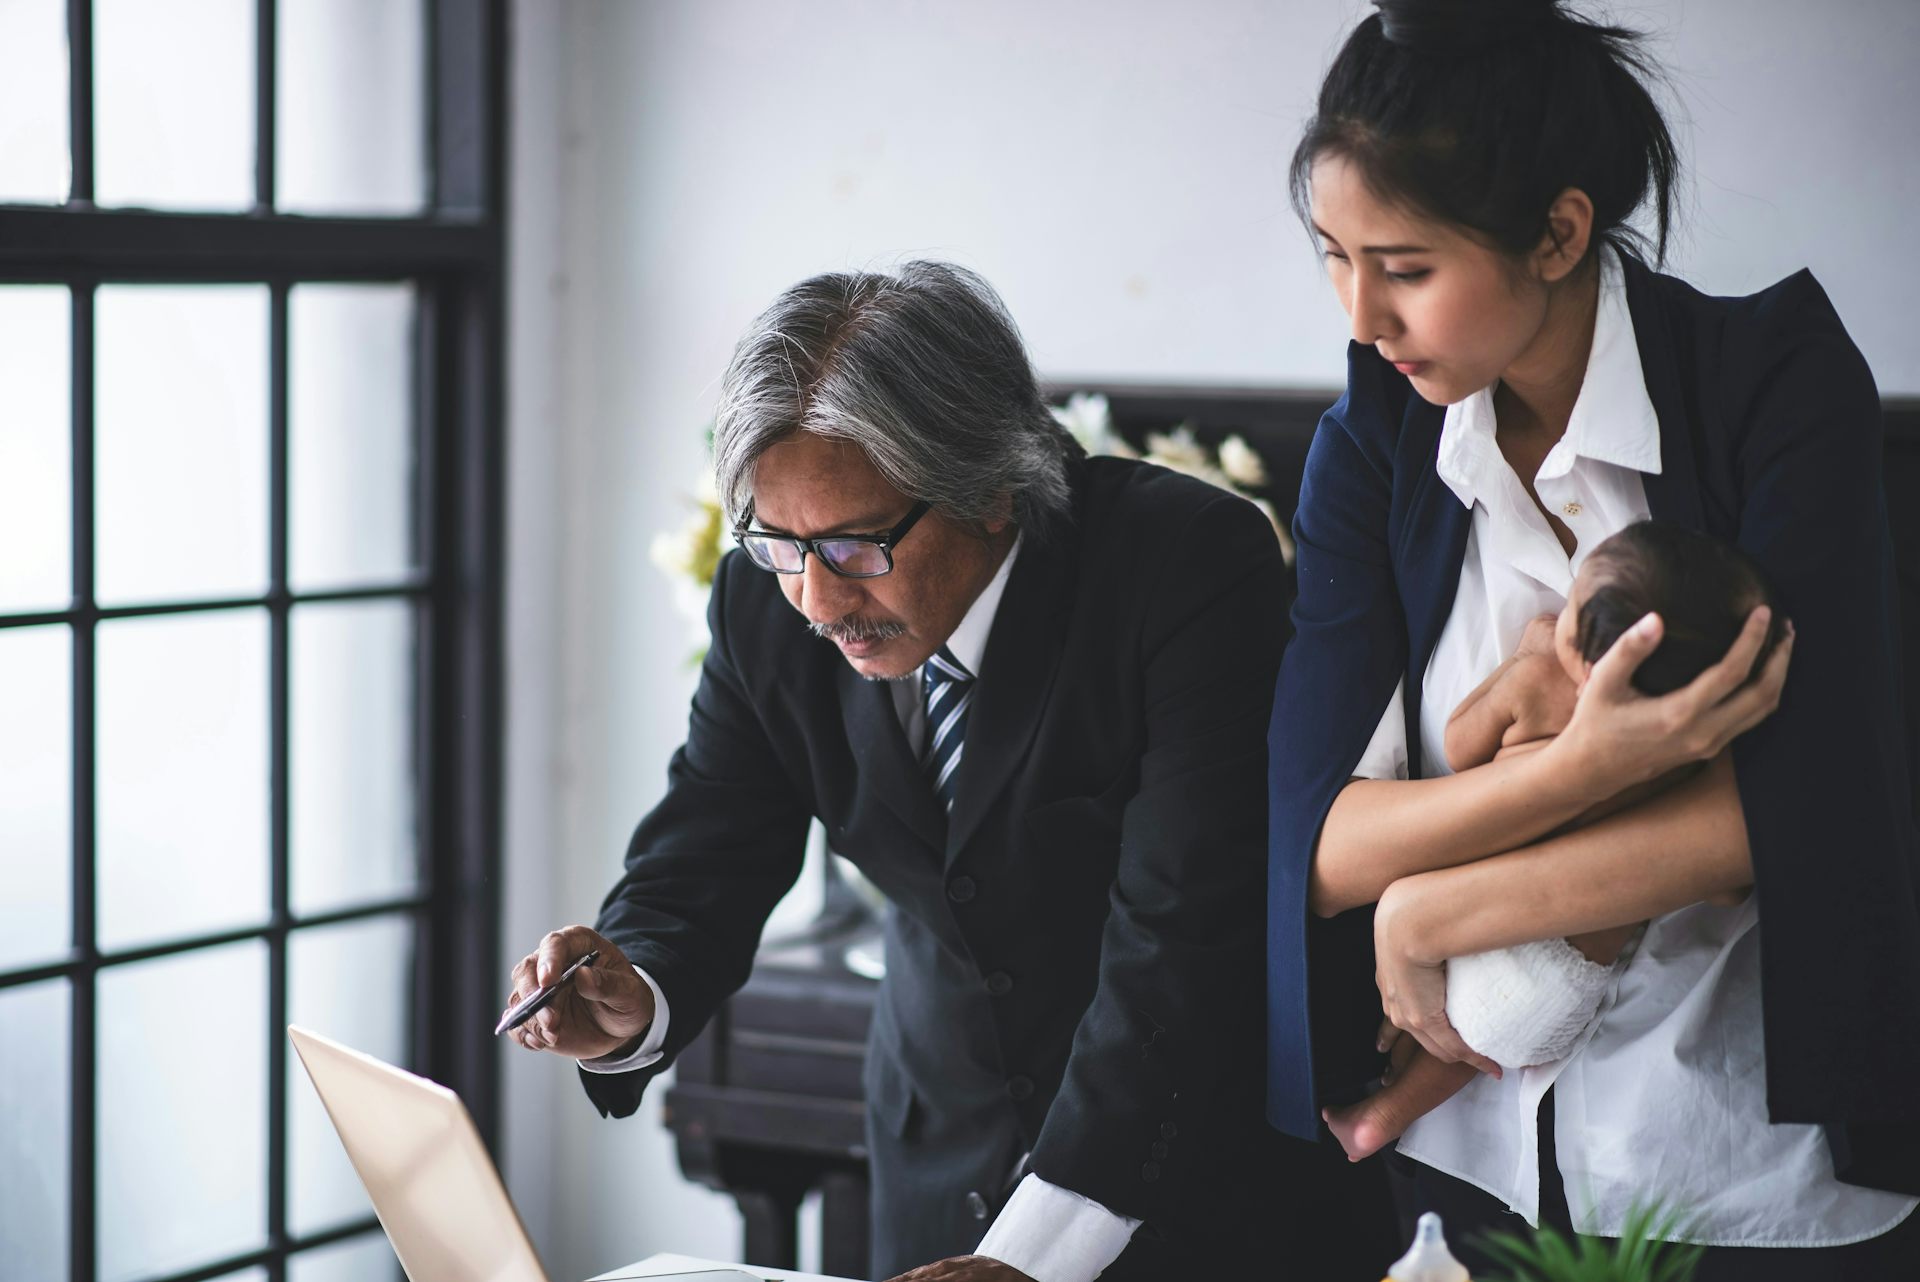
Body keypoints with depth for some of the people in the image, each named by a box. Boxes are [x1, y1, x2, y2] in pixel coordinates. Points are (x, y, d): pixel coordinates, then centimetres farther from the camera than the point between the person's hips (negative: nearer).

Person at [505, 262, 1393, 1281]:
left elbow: (1183, 938, -31)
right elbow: (701, 871, -4)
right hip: (945, 1168, 5)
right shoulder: (766, 600, -10)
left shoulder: (1190, 565, -27)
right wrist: (634, 1008, -29)